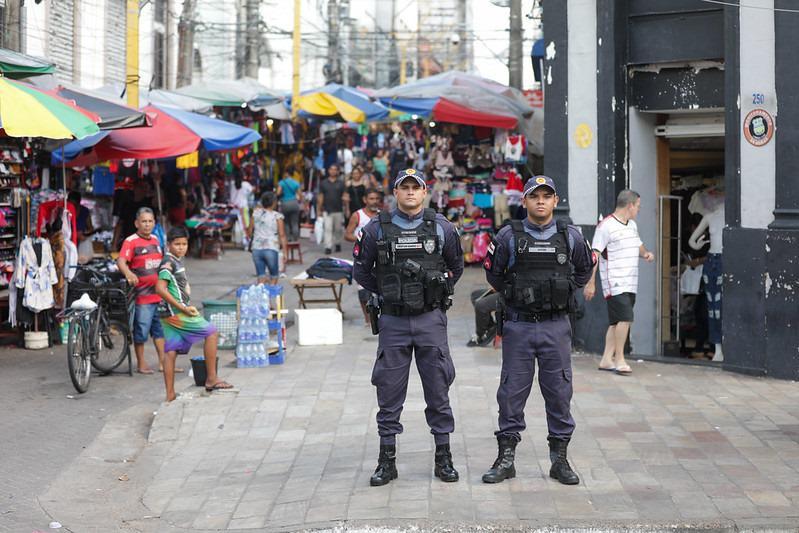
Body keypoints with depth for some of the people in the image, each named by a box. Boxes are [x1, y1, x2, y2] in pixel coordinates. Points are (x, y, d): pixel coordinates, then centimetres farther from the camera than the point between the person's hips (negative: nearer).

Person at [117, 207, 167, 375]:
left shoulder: (155, 240, 13)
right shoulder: (131, 241, -9)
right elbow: (121, 261, -23)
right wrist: (128, 273, -42)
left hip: (159, 293, 7)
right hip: (142, 293, -7)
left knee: (160, 328, 11)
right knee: (141, 330, 0)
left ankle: (162, 362, 17)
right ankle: (141, 363, 11)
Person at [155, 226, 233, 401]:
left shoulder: (178, 261, 15)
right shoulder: (168, 262, -14)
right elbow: (160, 288, -23)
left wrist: (186, 307, 15)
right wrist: (182, 308, -22)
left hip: (170, 314, 9)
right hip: (175, 312, -9)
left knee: (171, 352, 6)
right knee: (211, 332, -6)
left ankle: (170, 395, 7)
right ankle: (211, 379, -5)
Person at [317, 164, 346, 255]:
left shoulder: (341, 183, 5)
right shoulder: (323, 183, 6)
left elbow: (344, 196, 4)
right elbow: (320, 197, 7)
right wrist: (318, 210, 3)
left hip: (338, 210, 1)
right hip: (327, 210, -1)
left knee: (338, 229, 10)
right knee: (328, 229, -9)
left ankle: (337, 243, 30)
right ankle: (328, 247, -12)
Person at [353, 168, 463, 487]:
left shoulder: (441, 228, 3)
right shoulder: (377, 229, 1)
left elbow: (456, 267, 17)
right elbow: (361, 270, 11)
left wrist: (438, 293, 11)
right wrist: (386, 293, 9)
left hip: (431, 320, 0)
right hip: (393, 320, 0)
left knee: (438, 389, 4)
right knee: (389, 392, 3)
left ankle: (443, 458, 13)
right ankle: (387, 461, 11)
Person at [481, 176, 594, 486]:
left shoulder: (570, 237, 3)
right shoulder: (509, 237, -2)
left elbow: (585, 269, 20)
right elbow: (493, 273, 12)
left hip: (556, 327, 1)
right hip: (518, 326, -1)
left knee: (559, 392, 3)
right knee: (512, 392, 2)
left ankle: (560, 459, 13)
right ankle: (506, 459, 10)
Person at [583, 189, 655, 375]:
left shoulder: (632, 225, 17)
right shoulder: (606, 226, -10)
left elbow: (638, 245, 34)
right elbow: (594, 255, -11)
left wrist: (646, 253, 10)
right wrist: (590, 283, -15)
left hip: (630, 283, 8)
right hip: (615, 282, -8)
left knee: (617, 322, 8)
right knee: (625, 318, -16)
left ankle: (606, 360, 12)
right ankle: (619, 359, -9)